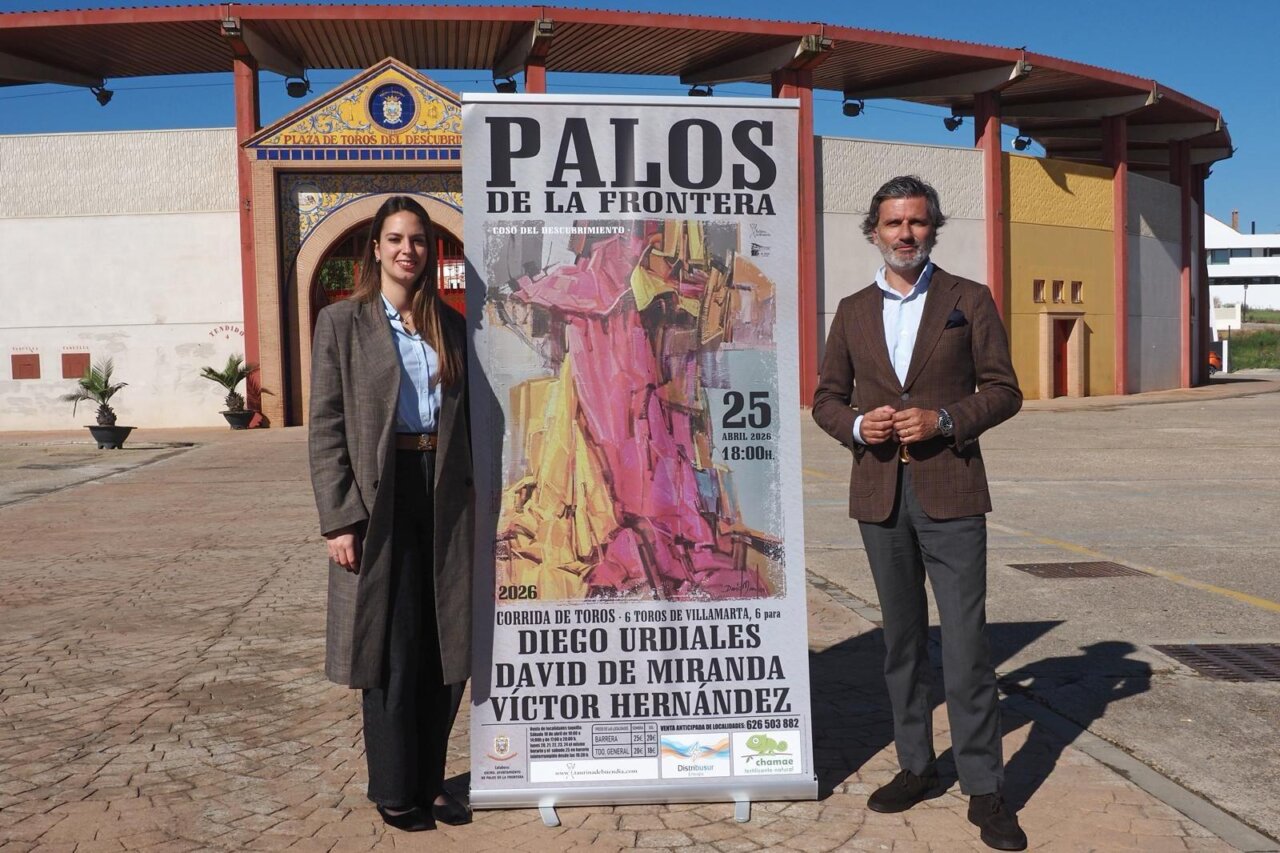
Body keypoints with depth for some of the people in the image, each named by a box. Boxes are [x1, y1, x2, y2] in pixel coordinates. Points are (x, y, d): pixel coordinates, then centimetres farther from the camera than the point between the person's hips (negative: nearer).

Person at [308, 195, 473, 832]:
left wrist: (473, 497, 6)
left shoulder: (450, 324, 11)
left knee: (447, 650, 8)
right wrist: (338, 518, -11)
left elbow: (465, 417, 13)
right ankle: (393, 789, 21)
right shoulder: (341, 323, 0)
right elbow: (326, 427, -4)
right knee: (393, 652, 4)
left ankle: (430, 780, 25)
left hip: (445, 498, 4)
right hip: (378, 499, -4)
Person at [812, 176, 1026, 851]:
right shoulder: (853, 311, 10)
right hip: (880, 491, 3)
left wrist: (945, 419, -15)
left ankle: (984, 789, 8)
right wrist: (857, 424, -9)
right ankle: (916, 765, 25)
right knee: (902, 639, 12)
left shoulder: (969, 300, 3)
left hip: (949, 491, -3)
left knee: (966, 643, -4)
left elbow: (1004, 390, 1)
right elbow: (826, 397, 13)